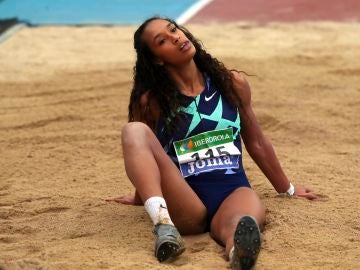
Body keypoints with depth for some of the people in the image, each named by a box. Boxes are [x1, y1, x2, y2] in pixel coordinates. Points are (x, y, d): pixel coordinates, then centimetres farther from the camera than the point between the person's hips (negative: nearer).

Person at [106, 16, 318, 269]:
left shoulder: (233, 83, 12)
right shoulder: (151, 101, 5)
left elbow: (256, 143, 24)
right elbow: (143, 150, 21)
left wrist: (287, 189, 34)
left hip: (233, 191, 1)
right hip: (185, 207, -1)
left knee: (243, 223, -39)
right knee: (134, 130, -26)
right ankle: (163, 224, -46)